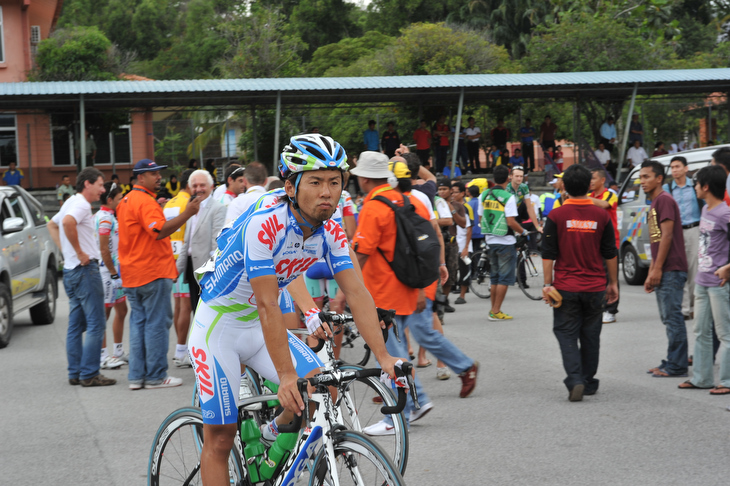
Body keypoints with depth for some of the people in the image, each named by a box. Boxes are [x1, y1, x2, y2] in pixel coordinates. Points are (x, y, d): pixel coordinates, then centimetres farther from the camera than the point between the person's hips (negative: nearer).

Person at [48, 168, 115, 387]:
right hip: (85, 269, -10)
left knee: (76, 325, 12)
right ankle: (89, 374, -8)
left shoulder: (71, 202, 17)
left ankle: (75, 373, 14)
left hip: (70, 270, 10)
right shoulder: (81, 204, -13)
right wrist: (79, 252, -24)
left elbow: (52, 225, 32)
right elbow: (67, 222, -33)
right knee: (96, 324, -7)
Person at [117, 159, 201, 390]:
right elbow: (160, 231, -27)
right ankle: (156, 376, -1)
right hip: (153, 272, -9)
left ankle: (137, 376, 11)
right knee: (157, 323, -3)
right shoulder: (145, 201, -15)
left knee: (138, 323, 11)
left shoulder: (126, 201, 15)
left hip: (132, 273, 9)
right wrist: (186, 214, -30)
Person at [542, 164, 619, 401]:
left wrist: (547, 284, -1)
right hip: (595, 287, 2)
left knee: (567, 335, 3)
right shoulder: (601, 215, -1)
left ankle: (575, 381, -14)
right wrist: (613, 283, 14)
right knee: (590, 336, 14)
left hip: (566, 287, -2)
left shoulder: (556, 216, -6)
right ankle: (589, 383, 22)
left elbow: (548, 254, -6)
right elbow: (610, 254, 5)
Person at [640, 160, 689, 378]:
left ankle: (676, 366, -7)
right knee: (668, 318, 12)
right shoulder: (654, 203, 20)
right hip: (664, 271, 10)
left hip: (671, 270, -10)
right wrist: (651, 273, 21)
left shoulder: (664, 200, -10)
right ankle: (672, 363, 16)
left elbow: (667, 235, -17)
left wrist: (657, 269, -19)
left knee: (673, 317, -8)